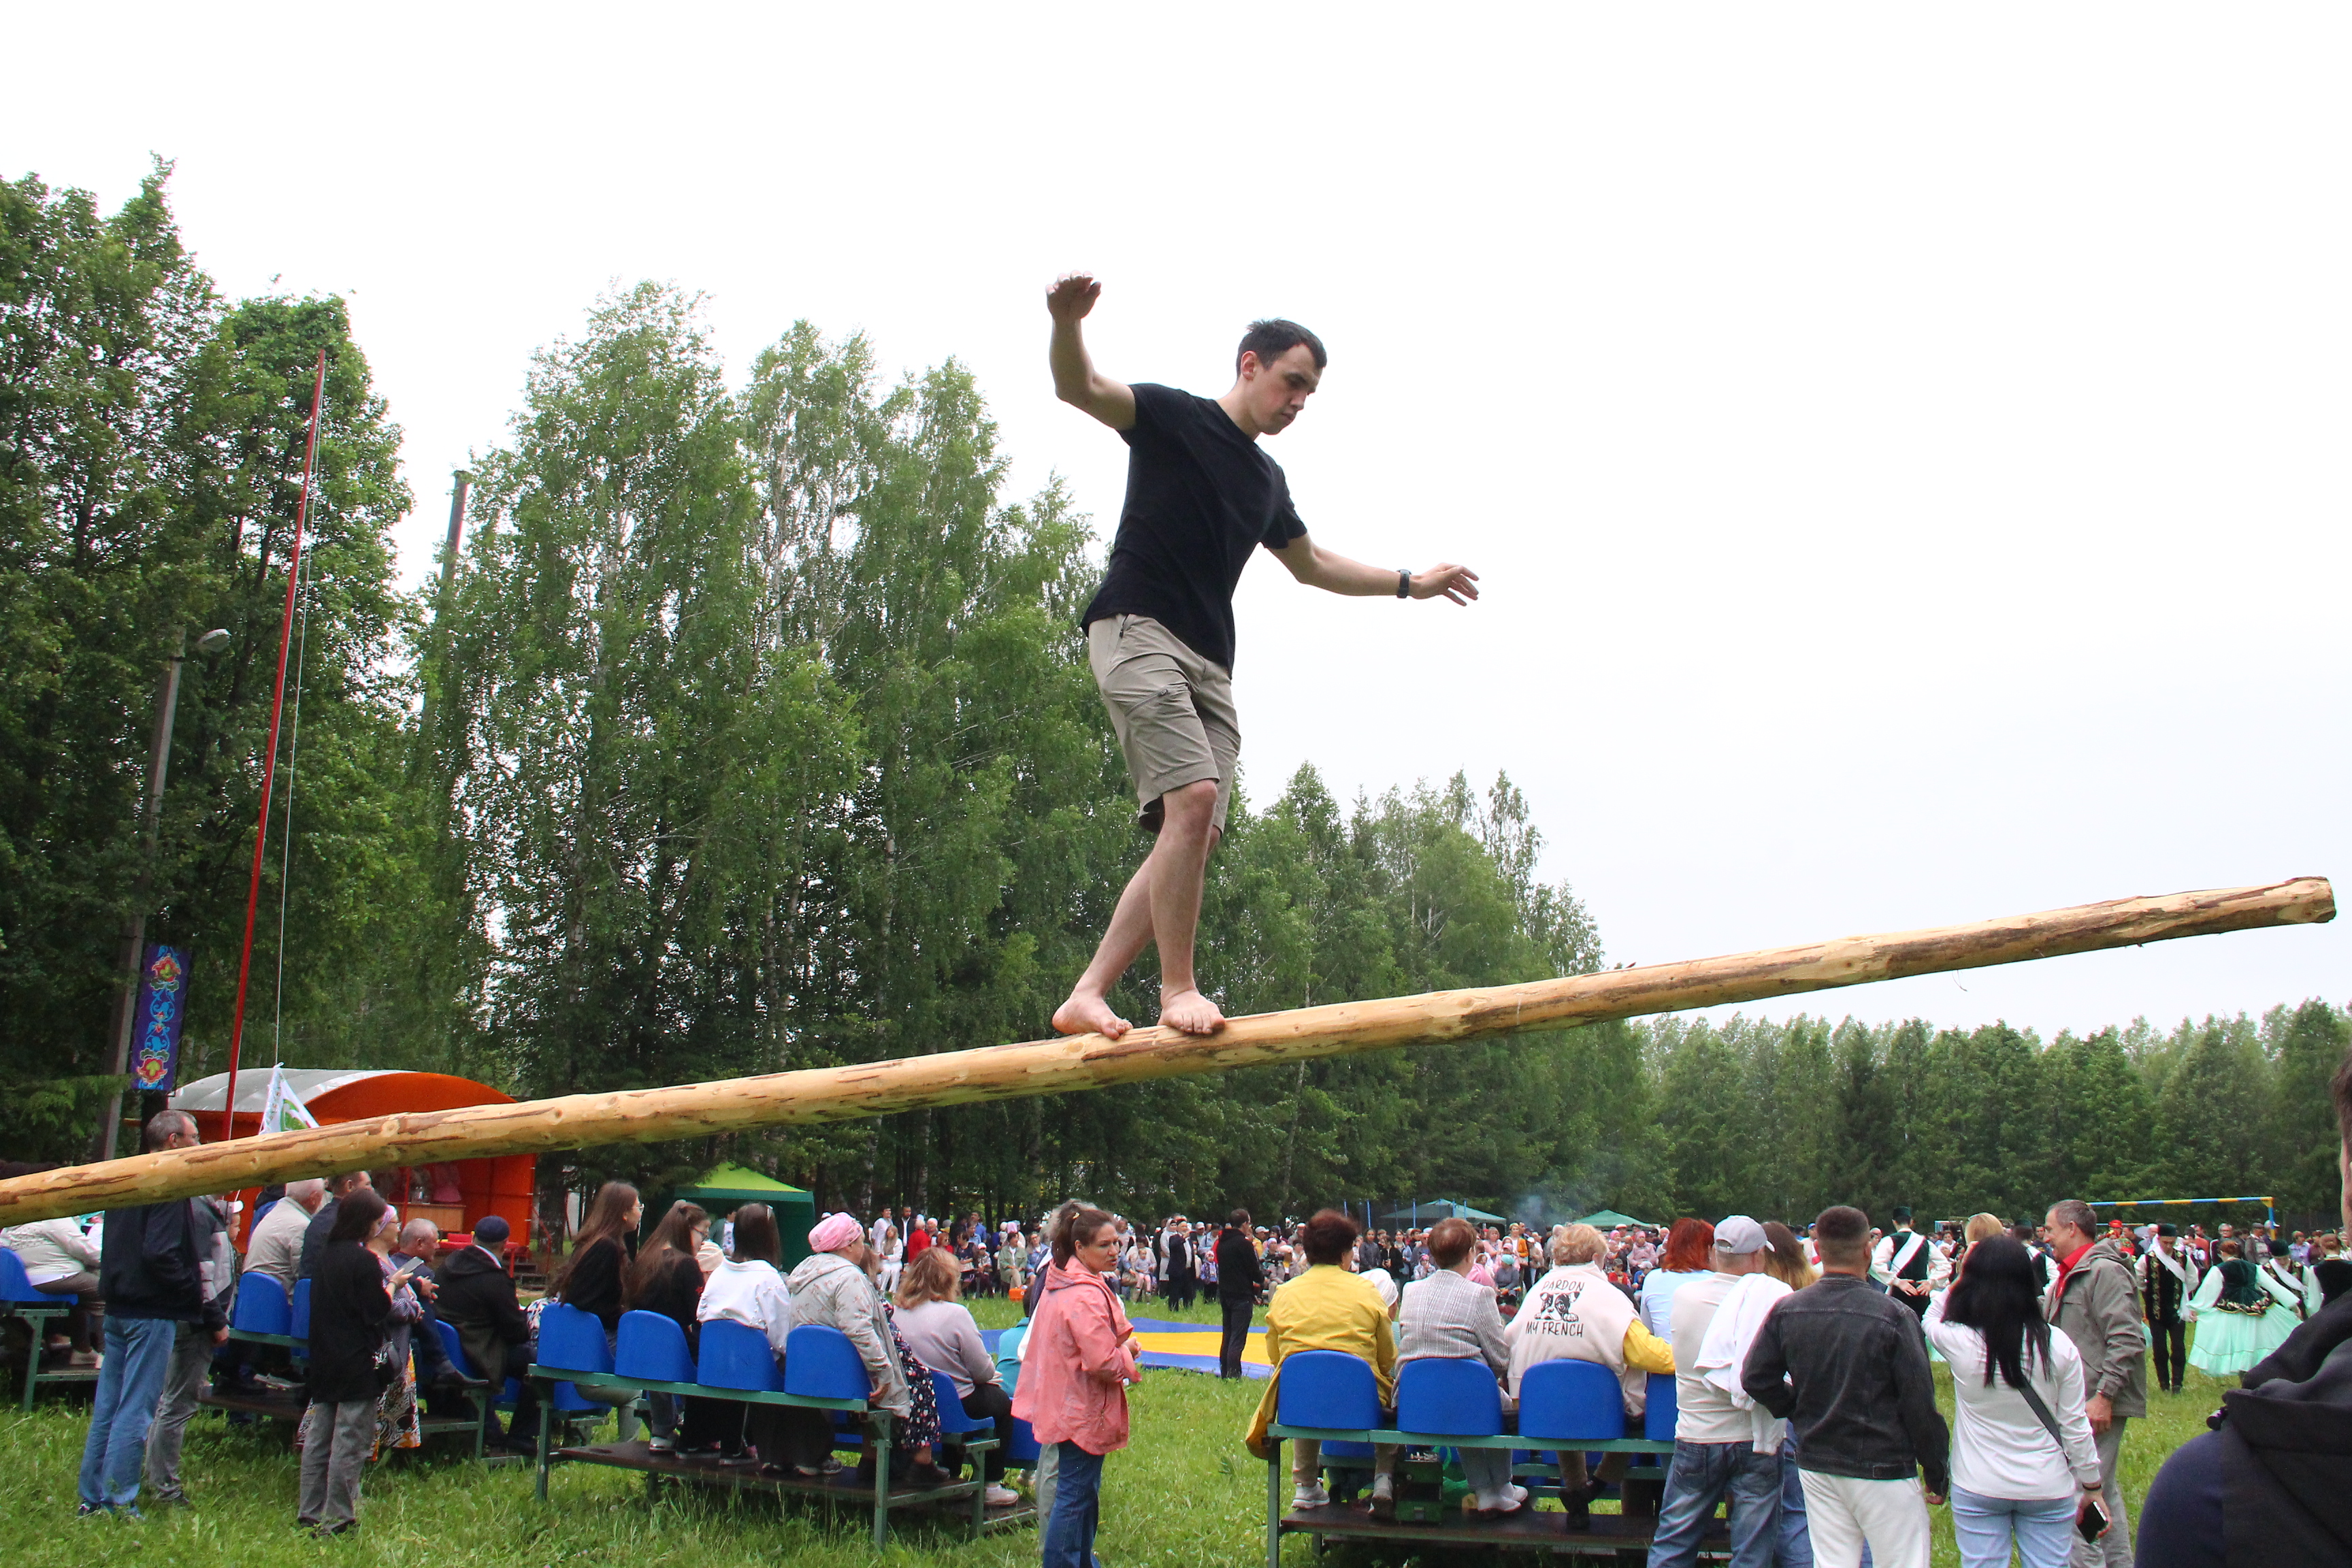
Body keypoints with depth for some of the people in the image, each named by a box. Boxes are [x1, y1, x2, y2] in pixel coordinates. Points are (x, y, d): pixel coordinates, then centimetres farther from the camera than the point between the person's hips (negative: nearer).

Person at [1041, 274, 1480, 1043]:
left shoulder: (1266, 480, 24)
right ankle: (1178, 991, -15)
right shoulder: (1173, 417, 4)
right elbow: (1078, 388, -13)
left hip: (1210, 663, 8)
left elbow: (1312, 564, 38)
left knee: (1196, 834, -5)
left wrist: (1410, 583, 37)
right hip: (1137, 631, -7)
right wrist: (1067, 321, -34)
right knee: (1193, 798, -23)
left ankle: (1086, 997, -3)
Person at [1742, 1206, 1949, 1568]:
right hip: (1883, 1470, -4)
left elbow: (1755, 1378, 0)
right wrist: (1938, 1475, -1)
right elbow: (1920, 1403, -12)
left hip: (1815, 1467, 4)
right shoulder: (1895, 1317, -16)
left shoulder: (1786, 1311, -3)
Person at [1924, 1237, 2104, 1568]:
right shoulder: (2059, 1346, -11)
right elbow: (2075, 1426, -3)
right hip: (2049, 1489, 1)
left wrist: (1960, 1277, 6)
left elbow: (1931, 1319, 12)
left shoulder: (1959, 1342, -14)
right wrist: (2092, 1488, 9)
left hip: (1977, 1490, -1)